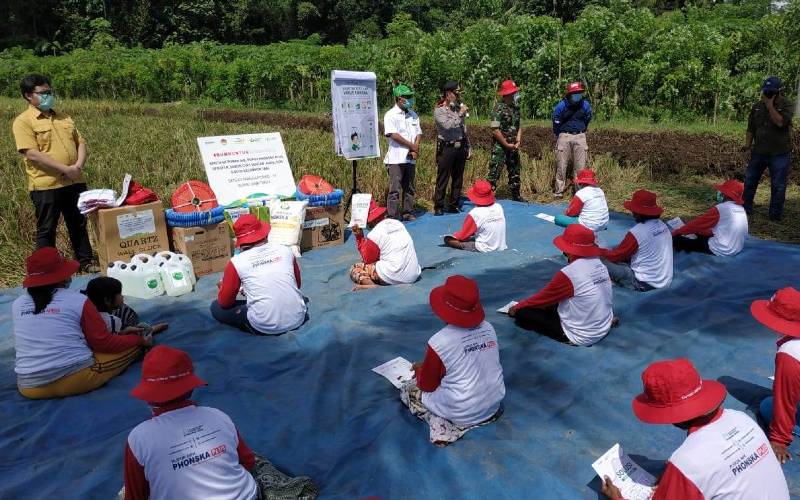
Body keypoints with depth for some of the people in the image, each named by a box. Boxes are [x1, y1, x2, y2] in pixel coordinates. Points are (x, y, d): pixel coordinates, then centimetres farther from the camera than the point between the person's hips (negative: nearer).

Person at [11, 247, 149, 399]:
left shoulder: (17, 305, 8)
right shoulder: (78, 300, -7)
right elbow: (104, 343, -3)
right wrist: (139, 339, 13)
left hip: (30, 388, 5)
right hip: (77, 379, -5)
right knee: (134, 345, 8)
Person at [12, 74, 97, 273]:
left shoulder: (63, 117, 15)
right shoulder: (23, 121, -6)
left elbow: (80, 142, 12)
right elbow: (32, 154, -16)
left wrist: (79, 165, -7)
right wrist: (66, 169, -20)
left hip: (74, 182, 6)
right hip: (46, 185, -6)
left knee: (79, 225, 14)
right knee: (46, 230, 5)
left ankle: (85, 262, 26)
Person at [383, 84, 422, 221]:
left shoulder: (413, 115, 15)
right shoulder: (390, 115, -6)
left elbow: (419, 133, 11)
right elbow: (393, 135, -15)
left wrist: (416, 148, -8)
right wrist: (413, 146, -11)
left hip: (411, 157, 6)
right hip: (396, 157, -6)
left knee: (409, 187, 10)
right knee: (395, 188, -6)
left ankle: (407, 213, 19)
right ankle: (393, 216, -2)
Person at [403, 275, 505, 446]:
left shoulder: (439, 342, -23)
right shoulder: (488, 328, -6)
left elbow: (427, 386, -10)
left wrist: (420, 370, 13)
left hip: (463, 414, -6)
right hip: (494, 405, 6)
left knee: (407, 390, 15)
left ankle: (442, 426, -3)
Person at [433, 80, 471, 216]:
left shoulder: (459, 107, 14)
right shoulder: (439, 110, -5)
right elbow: (447, 125, -22)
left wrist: (468, 147, 18)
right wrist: (460, 114, -14)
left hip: (460, 147, 6)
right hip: (446, 148, -6)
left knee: (458, 179, 11)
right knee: (442, 180, -3)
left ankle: (454, 206, 20)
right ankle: (438, 207, 3)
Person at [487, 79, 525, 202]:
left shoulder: (515, 107, 7)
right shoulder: (499, 108, -16)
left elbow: (518, 126, 13)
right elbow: (495, 130, -19)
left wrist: (518, 141, -2)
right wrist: (507, 144, -15)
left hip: (512, 146, 8)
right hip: (500, 146, -8)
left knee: (515, 171, 16)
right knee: (495, 172, -8)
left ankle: (516, 195, 29)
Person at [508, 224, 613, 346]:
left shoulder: (569, 273, -26)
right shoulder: (600, 265, -4)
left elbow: (543, 297, -11)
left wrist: (517, 307, 6)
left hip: (581, 337, -8)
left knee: (522, 313, -5)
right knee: (552, 304, 23)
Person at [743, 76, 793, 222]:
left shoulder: (786, 105, -5)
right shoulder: (757, 107, 7)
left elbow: (780, 122, -23)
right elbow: (751, 128, 11)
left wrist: (770, 105, -18)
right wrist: (748, 144, -2)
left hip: (779, 153, -4)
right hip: (759, 152, 4)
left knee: (778, 186, 1)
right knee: (750, 181, 9)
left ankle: (775, 215, 10)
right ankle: (746, 209, 22)